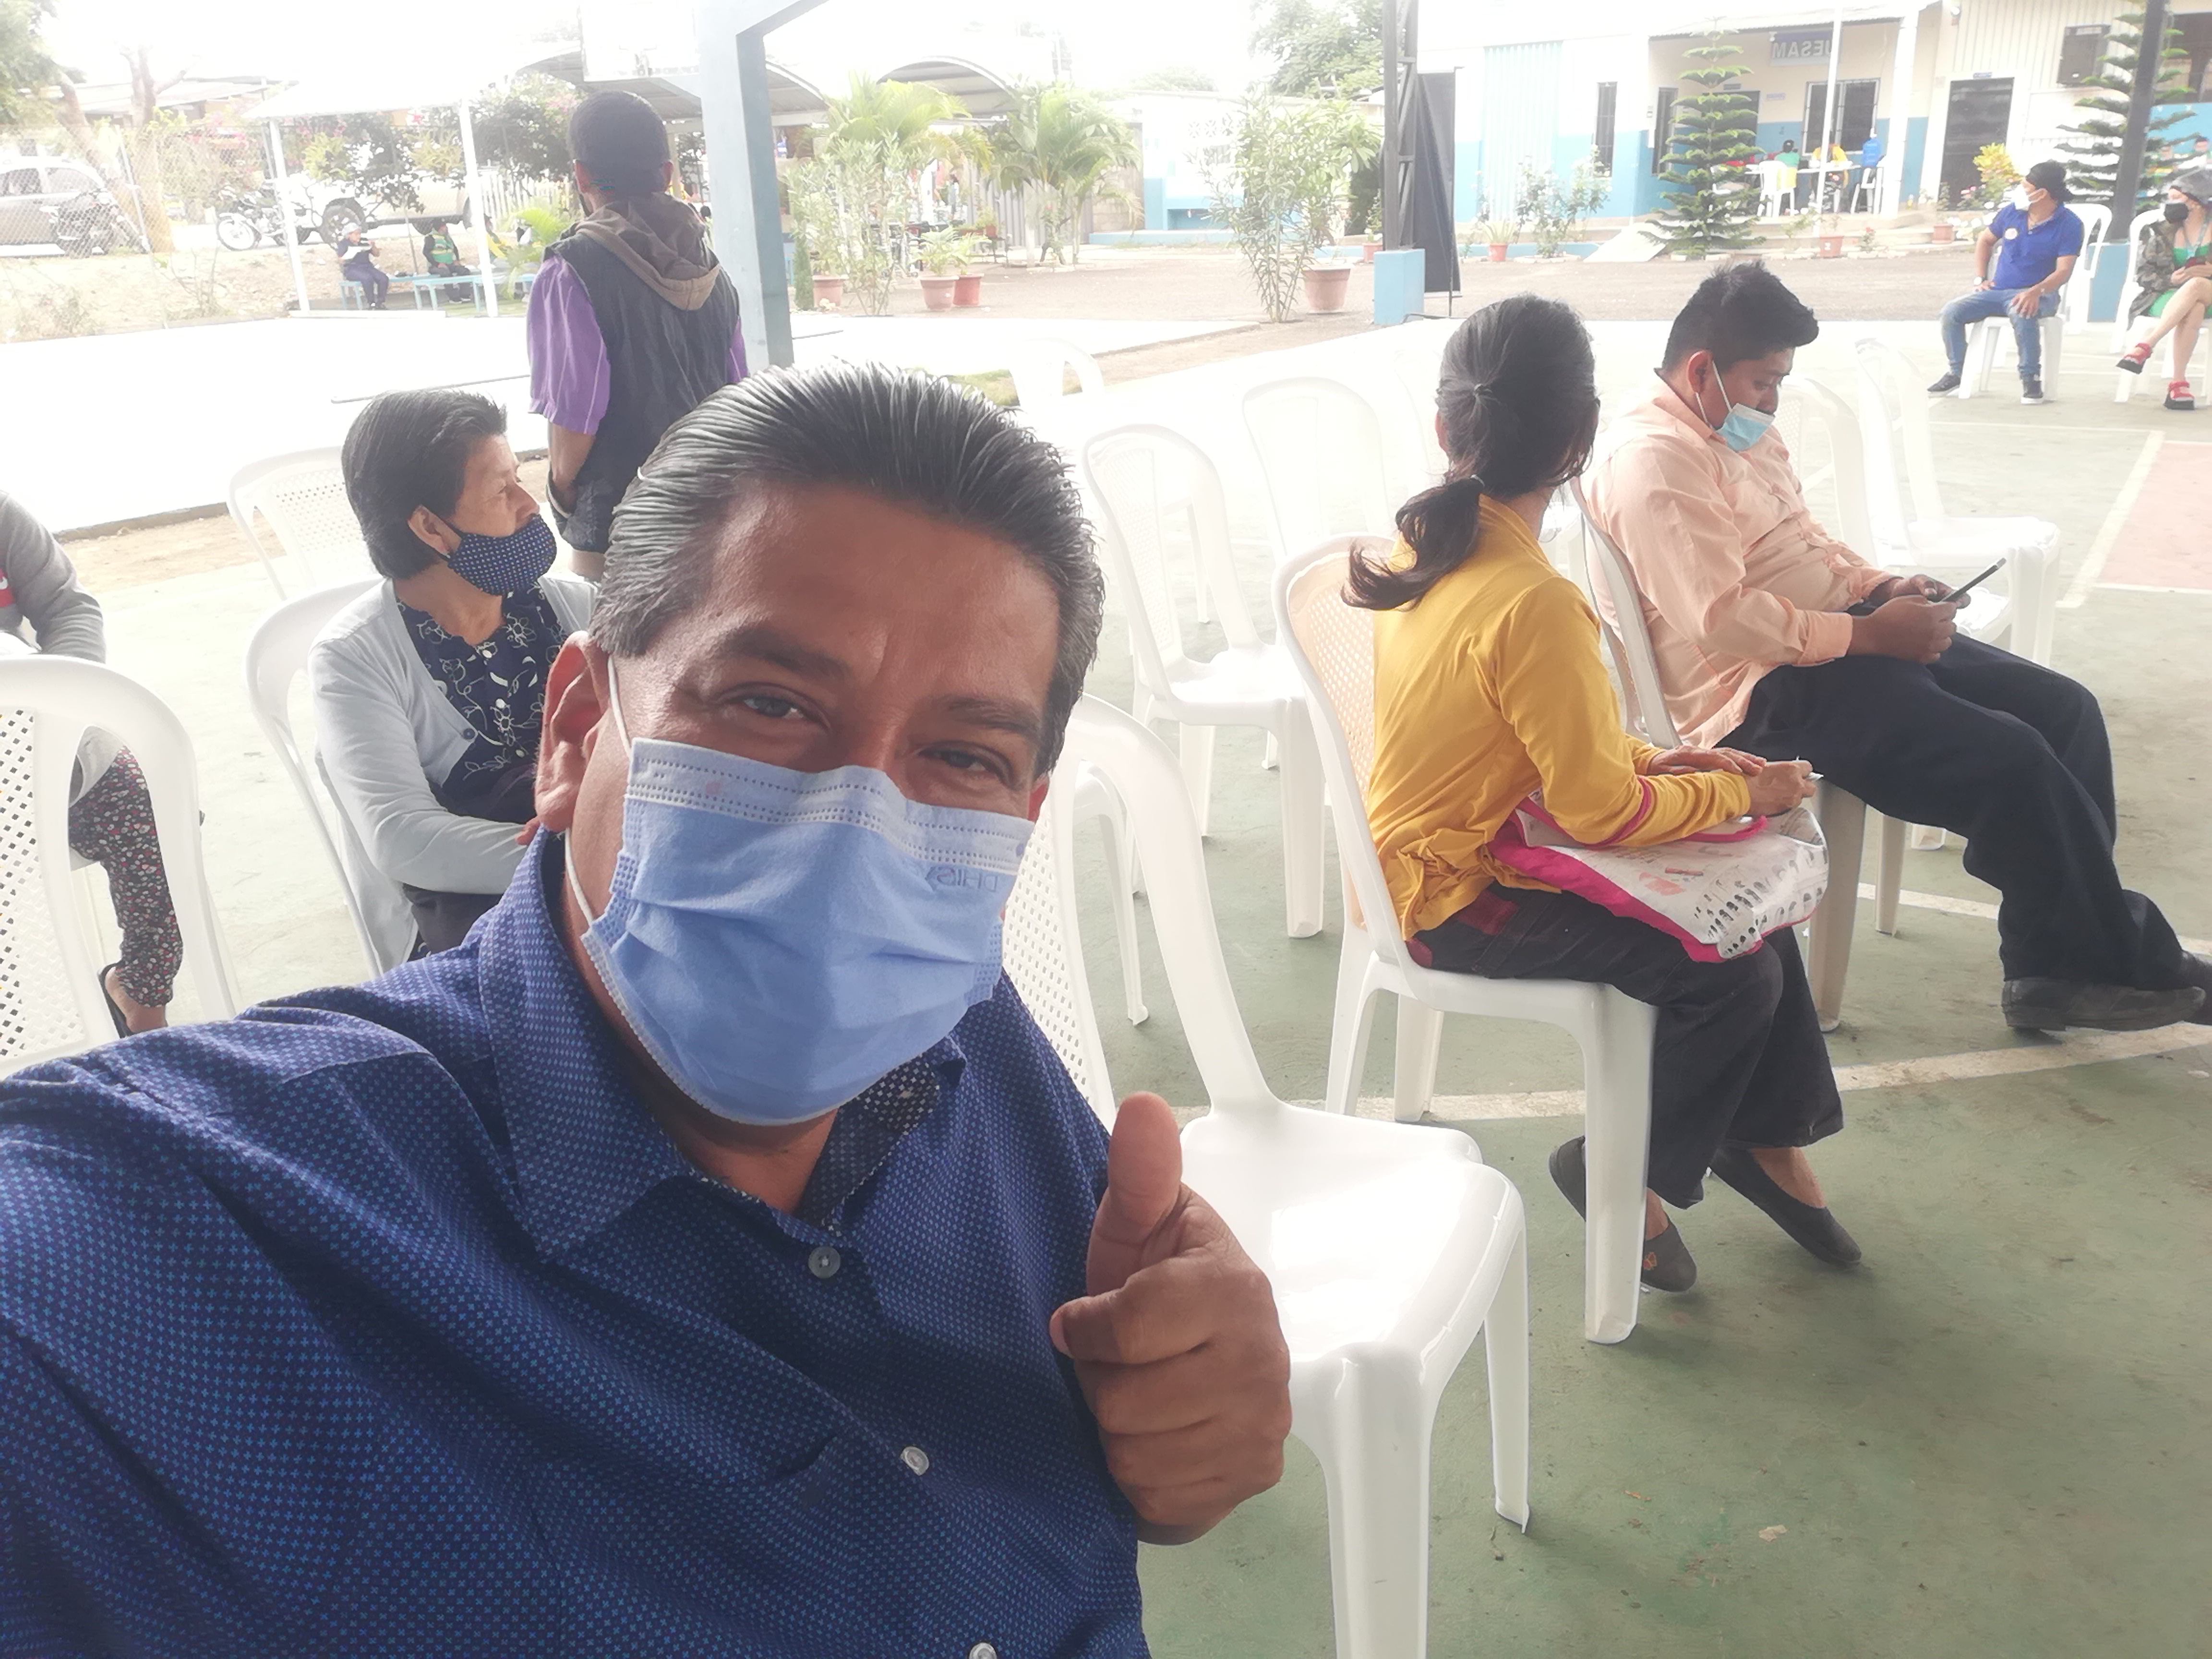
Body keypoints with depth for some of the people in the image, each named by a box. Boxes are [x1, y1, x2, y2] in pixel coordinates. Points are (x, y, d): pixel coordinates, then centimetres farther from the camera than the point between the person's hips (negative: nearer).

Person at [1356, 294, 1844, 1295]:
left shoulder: (1427, 541, 0)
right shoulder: (1531, 604, -29)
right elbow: (1605, 812, -21)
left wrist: (1655, 760, 3)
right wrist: (1738, 790, -5)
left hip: (1431, 846, 9)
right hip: (1461, 902, -9)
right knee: (1736, 971, -10)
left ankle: (1765, 1135, 26)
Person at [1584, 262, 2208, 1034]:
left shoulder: (1744, 431, 15)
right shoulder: (1655, 463, -18)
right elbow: (1720, 620, -26)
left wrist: (1879, 586, 5)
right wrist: (1870, 631, -19)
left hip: (1843, 634, 11)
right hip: (1771, 689, -11)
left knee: (2065, 708, 3)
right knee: (2011, 762, -19)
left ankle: (2056, 965, 7)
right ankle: (2123, 963, 5)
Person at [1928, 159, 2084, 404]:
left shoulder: (2069, 224, -9)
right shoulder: (2012, 211, 4)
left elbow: (2063, 271, -15)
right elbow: (1984, 240, 21)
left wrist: (2036, 292, -34)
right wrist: (1979, 279, 8)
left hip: (2037, 294, -5)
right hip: (1997, 290, 5)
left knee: (2022, 313, -41)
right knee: (1951, 312, -17)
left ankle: (2030, 377, -24)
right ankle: (1957, 372, 0)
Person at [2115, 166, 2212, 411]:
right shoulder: (2162, 230, 9)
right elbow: (2143, 273, 5)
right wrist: (2171, 280, -13)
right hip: (2168, 296, 0)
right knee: (2192, 311, -37)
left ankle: (2146, 345, -40)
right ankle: (2179, 382, -40)